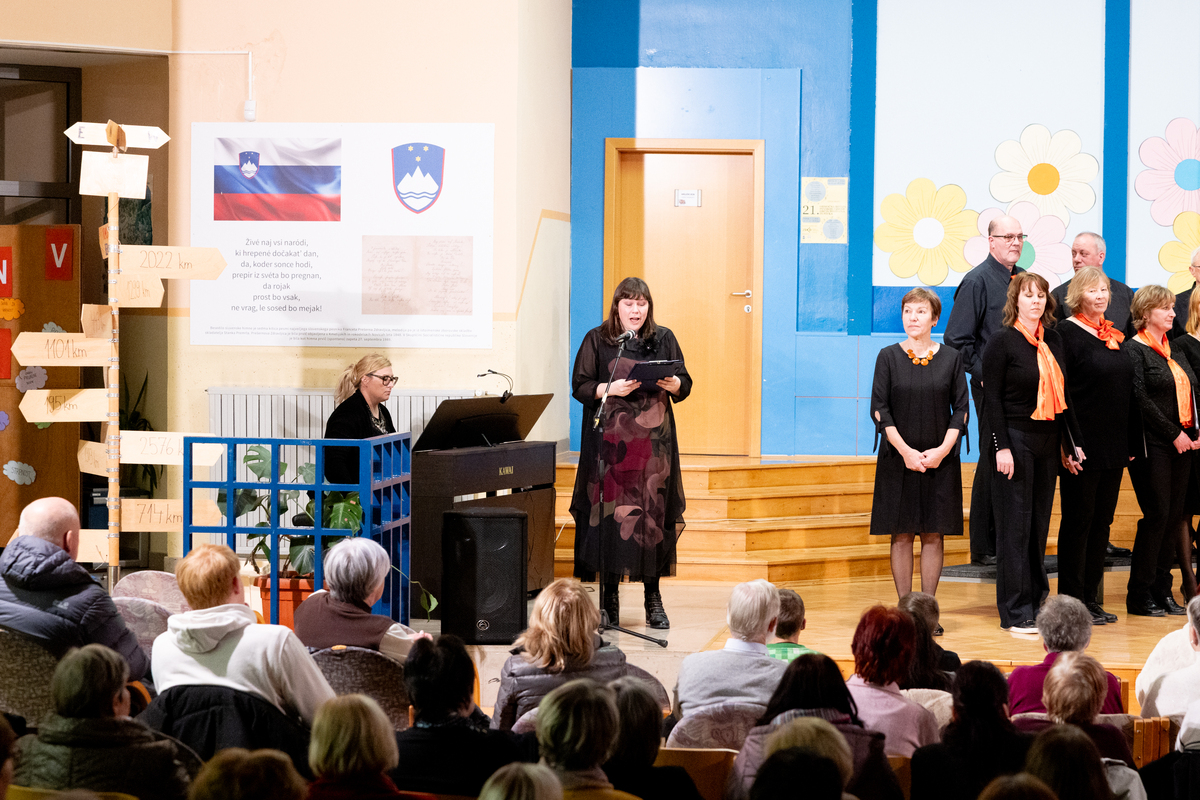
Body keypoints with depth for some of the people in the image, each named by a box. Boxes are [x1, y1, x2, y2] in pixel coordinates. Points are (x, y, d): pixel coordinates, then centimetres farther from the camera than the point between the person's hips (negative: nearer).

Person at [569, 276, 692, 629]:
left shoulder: (664, 339, 10)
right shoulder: (596, 341, 5)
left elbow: (685, 385, 9)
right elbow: (580, 387, 1)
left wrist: (672, 383, -13)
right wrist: (611, 389, -15)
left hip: (654, 442, 1)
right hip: (611, 440, -1)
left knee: (653, 513, -3)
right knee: (610, 513, -5)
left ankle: (653, 598, 4)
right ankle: (609, 597, 2)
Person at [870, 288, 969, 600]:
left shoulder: (950, 357, 5)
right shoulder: (888, 357, 2)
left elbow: (961, 409, 4)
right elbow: (879, 410, -2)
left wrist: (943, 450, -9)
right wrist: (906, 451, -11)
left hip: (939, 459, 1)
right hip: (898, 458, -1)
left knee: (933, 535, 2)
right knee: (901, 536, 0)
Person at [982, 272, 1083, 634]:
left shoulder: (1053, 340, 12)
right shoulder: (1003, 341, -7)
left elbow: (1063, 395, 16)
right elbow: (992, 397, -10)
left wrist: (1072, 442, 12)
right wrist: (1001, 447, -16)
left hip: (1047, 442, 6)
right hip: (1016, 440, -6)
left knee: (1039, 525, 10)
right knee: (1015, 526, -4)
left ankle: (1036, 601, 16)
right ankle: (1015, 612, -2)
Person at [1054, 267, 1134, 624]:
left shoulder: (1113, 335, 14)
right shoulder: (1068, 333, -8)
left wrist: (1129, 441, 15)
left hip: (1114, 446, 7)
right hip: (1083, 444, -7)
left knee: (1102, 521, 10)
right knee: (1078, 521, -2)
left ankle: (1091, 598, 16)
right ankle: (1073, 602, 2)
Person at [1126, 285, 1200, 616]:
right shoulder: (1135, 350, -6)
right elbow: (1142, 400, -14)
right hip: (1152, 445, -7)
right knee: (1157, 515, -8)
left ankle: (1162, 588, 12)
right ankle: (1139, 594, -1)